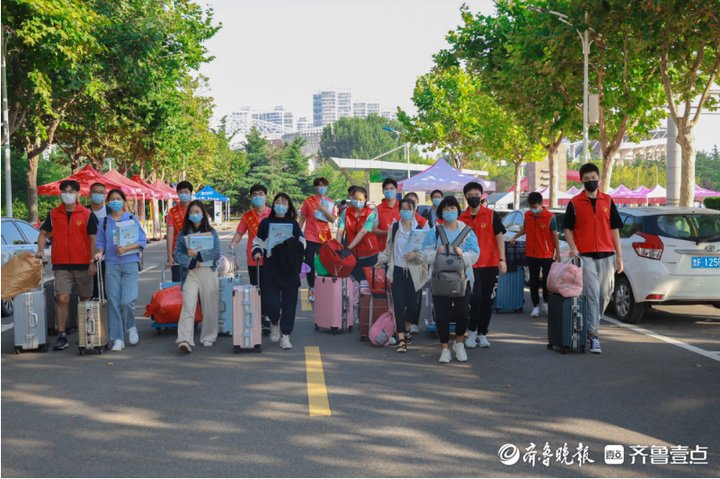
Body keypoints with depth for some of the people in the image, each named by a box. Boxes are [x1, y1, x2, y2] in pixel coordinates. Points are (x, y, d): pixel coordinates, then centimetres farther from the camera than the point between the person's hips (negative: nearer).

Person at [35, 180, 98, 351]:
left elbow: (93, 239, -2)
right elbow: (43, 233, 16)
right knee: (62, 299, -8)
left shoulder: (86, 214, 0)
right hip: (61, 265, 1)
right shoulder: (54, 214, 7)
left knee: (86, 299, 10)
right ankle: (62, 337, -4)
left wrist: (92, 262, -8)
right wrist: (41, 250, -2)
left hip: (83, 265, -1)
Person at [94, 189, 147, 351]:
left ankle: (131, 327, 18)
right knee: (113, 301, -1)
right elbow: (100, 243, 12)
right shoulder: (104, 222, 10)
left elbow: (142, 241, 1)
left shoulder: (132, 219, 5)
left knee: (128, 300, -12)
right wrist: (99, 253, -9)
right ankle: (117, 339, 7)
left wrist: (126, 249, -13)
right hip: (111, 265, 2)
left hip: (130, 263, -2)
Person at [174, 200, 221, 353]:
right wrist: (191, 262, -13)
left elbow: (217, 253, -2)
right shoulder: (183, 233, 11)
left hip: (208, 272, 1)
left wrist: (198, 254, -12)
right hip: (190, 273, -1)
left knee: (209, 307, 4)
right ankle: (184, 340, -22)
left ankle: (208, 337, 18)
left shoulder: (211, 232, 9)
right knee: (188, 306, -13)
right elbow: (177, 254, 2)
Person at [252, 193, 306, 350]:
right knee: (270, 302, -10)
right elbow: (258, 241, 14)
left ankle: (285, 335, 11)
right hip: (270, 268, -1)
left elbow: (302, 243, 12)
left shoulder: (293, 223, 12)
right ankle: (274, 323, 23)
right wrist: (257, 251, -6)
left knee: (289, 302, 0)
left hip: (289, 269, 1)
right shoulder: (266, 223, 10)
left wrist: (294, 244, -10)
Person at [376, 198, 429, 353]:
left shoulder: (420, 228, -1)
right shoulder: (394, 227, 7)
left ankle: (406, 330, 32)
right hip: (397, 271, 1)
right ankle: (401, 339, -2)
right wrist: (382, 260, 5)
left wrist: (416, 254, -17)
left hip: (413, 272, -1)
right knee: (399, 305, -5)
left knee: (412, 305, 3)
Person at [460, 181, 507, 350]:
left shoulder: (492, 215, 2)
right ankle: (471, 332, 5)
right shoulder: (461, 219, 6)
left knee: (487, 301, 6)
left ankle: (482, 334, 18)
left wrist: (502, 259, -8)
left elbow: (499, 237, 0)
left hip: (490, 264, 0)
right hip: (470, 265, 0)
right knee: (475, 298, -12)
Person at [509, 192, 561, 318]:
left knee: (547, 280, 6)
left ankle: (545, 303, 27)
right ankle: (535, 306, 13)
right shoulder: (527, 215, 2)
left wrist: (558, 252, -6)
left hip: (547, 255, -3)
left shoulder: (550, 217, -11)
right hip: (531, 254, 3)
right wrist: (515, 237, 9)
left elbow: (555, 235, -6)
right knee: (534, 281, 6)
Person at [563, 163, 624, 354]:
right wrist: (573, 248, -13)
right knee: (592, 295, -9)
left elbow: (614, 229, 11)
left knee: (604, 295, 10)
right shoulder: (574, 203, 2)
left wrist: (619, 256, 7)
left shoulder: (608, 201, 9)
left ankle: (592, 325, 29)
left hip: (607, 256, 3)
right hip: (585, 257, -3)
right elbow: (568, 228, 4)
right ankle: (593, 335, -8)